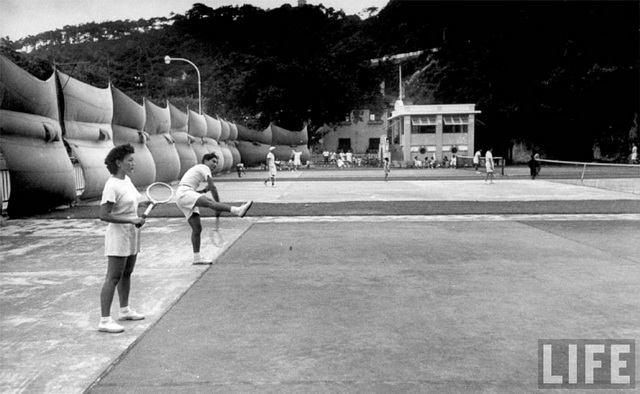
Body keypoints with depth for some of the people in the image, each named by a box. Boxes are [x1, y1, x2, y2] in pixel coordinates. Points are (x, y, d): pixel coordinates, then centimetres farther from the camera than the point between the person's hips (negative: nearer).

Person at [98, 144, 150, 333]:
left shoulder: (127, 179, 8)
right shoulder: (112, 186, -19)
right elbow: (104, 215, -23)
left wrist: (141, 204, 6)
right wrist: (131, 220, -25)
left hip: (131, 234, 9)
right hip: (118, 235, -9)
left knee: (127, 274, 19)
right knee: (113, 278, -6)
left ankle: (125, 310, 33)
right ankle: (105, 320, 0)